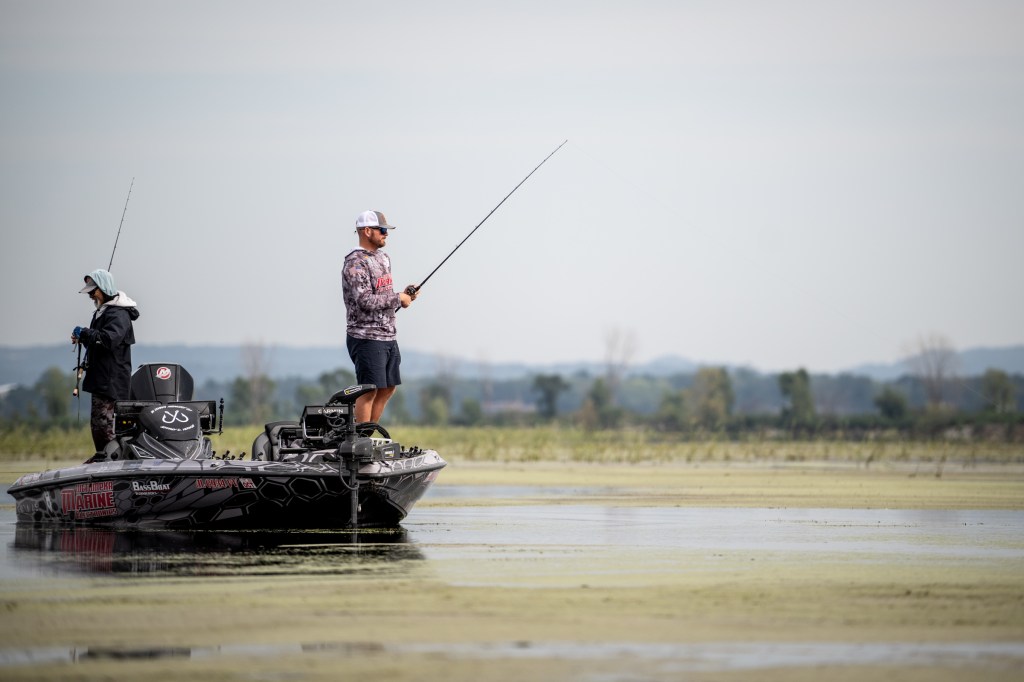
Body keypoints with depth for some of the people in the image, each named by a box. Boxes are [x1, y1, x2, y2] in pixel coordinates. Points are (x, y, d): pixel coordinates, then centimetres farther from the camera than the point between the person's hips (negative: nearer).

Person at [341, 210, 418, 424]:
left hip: (388, 336, 9)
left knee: (388, 389, 12)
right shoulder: (356, 263, -15)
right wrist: (398, 298, -14)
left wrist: (404, 295, 5)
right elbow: (365, 301, -24)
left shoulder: (383, 258, 15)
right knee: (369, 390, -7)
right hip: (366, 337, -9)